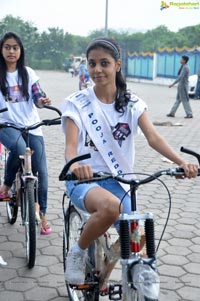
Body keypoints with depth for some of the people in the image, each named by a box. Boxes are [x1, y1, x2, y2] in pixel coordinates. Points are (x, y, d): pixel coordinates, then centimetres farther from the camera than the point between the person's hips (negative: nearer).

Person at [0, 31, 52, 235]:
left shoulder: (28, 73, 5)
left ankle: (41, 214, 15)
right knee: (19, 147, -37)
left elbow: (37, 97, -1)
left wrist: (42, 101, -25)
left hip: (31, 126, 2)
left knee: (41, 171, -3)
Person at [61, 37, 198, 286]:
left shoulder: (132, 103, 0)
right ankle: (77, 252, -7)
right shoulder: (76, 103, -8)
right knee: (111, 206, -36)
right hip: (83, 179, -4)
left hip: (116, 181, 4)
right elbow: (71, 145, -20)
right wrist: (75, 165, -44)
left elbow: (154, 138, -11)